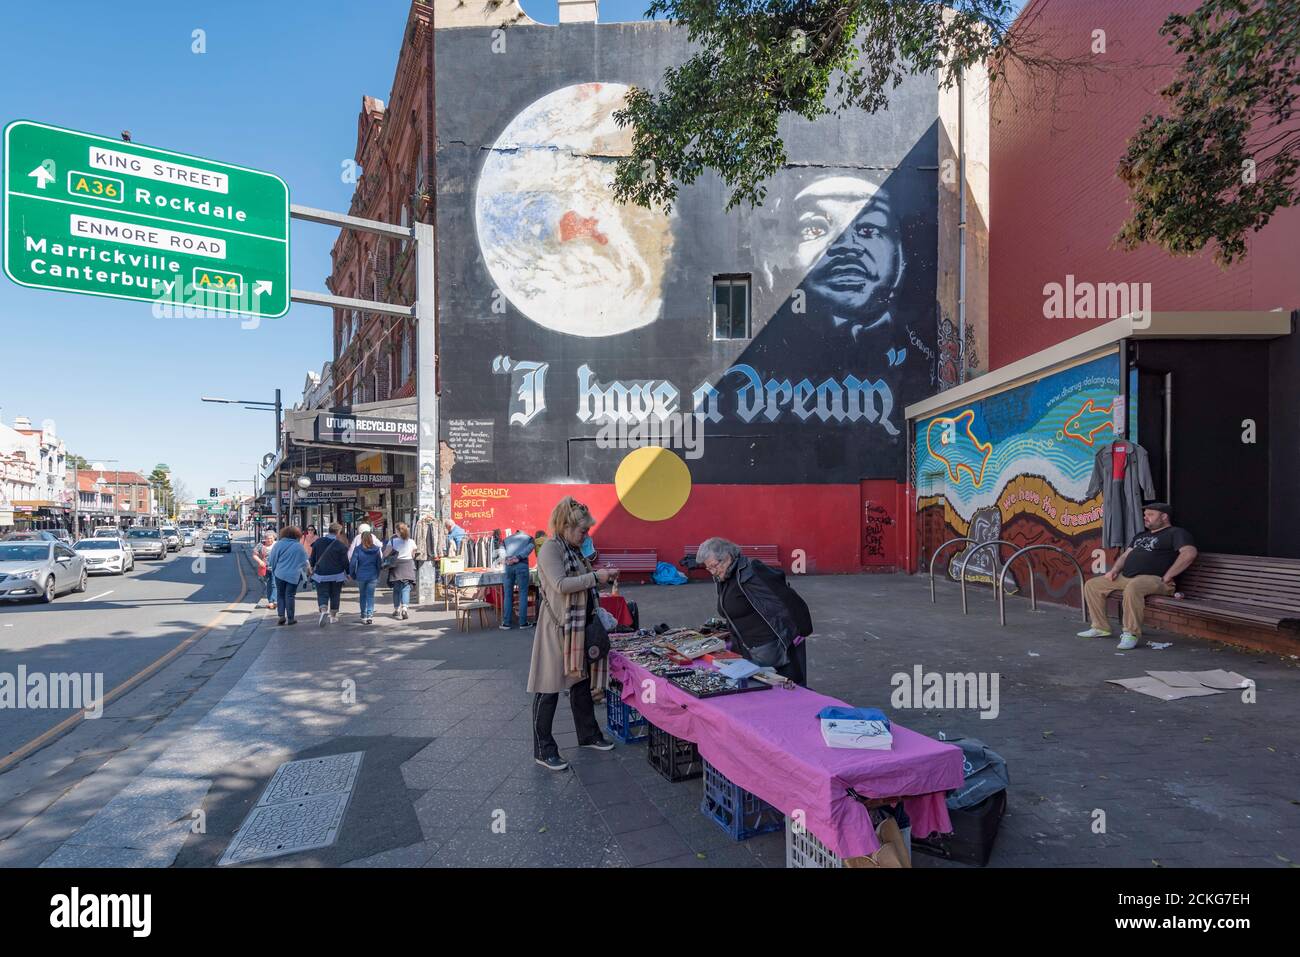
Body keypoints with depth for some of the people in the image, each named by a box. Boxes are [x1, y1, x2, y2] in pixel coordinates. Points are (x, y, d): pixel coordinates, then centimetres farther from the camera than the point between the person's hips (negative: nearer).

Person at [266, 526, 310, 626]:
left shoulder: (279, 544, -2)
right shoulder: (299, 546, -2)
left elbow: (271, 560, 3)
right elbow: (305, 561, 7)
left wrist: (273, 569, 20)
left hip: (280, 574, 0)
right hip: (294, 575, 0)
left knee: (280, 595, 13)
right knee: (289, 596, 4)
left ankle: (282, 616, 4)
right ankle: (290, 618, 6)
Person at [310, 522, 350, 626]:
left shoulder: (318, 542, 1)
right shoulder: (340, 545, -11)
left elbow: (313, 557, 10)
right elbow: (344, 561, -7)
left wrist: (312, 567, 27)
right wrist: (348, 572, 5)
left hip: (321, 574, 2)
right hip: (336, 575, -2)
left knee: (322, 594, 5)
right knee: (335, 595, 12)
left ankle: (323, 610, -22)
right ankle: (333, 616, 18)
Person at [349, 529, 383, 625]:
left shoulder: (357, 549, -7)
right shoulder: (376, 549, -1)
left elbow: (352, 563, -7)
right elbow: (379, 563, 5)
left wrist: (352, 574, 7)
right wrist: (377, 575, 15)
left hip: (361, 576, 0)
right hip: (373, 576, 1)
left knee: (363, 596, 13)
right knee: (370, 596, 4)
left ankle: (363, 616, 16)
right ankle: (370, 616, -5)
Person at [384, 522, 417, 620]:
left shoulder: (393, 541, -6)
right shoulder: (411, 541, -1)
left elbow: (385, 554, -5)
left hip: (396, 566, 0)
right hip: (408, 566, 0)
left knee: (396, 588, 11)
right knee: (406, 588, 0)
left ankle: (397, 610, 19)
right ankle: (405, 608, -15)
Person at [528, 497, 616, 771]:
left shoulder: (573, 550, 13)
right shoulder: (550, 548, -14)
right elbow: (560, 585, -25)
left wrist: (599, 579, 9)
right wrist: (595, 577, -21)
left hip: (579, 627, 9)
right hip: (557, 627, -9)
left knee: (581, 681, 19)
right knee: (549, 689, 1)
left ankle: (588, 735, 34)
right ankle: (543, 750, 11)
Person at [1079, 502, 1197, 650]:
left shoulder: (1175, 533, 2)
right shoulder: (1140, 536, 29)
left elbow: (1189, 553, -15)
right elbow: (1125, 555, 30)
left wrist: (1167, 576, -19)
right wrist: (1115, 570, 9)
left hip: (1154, 579, -9)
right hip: (1126, 578, 9)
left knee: (1133, 587, -41)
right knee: (1092, 585, 0)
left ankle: (1131, 634, -32)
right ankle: (1101, 627, 3)